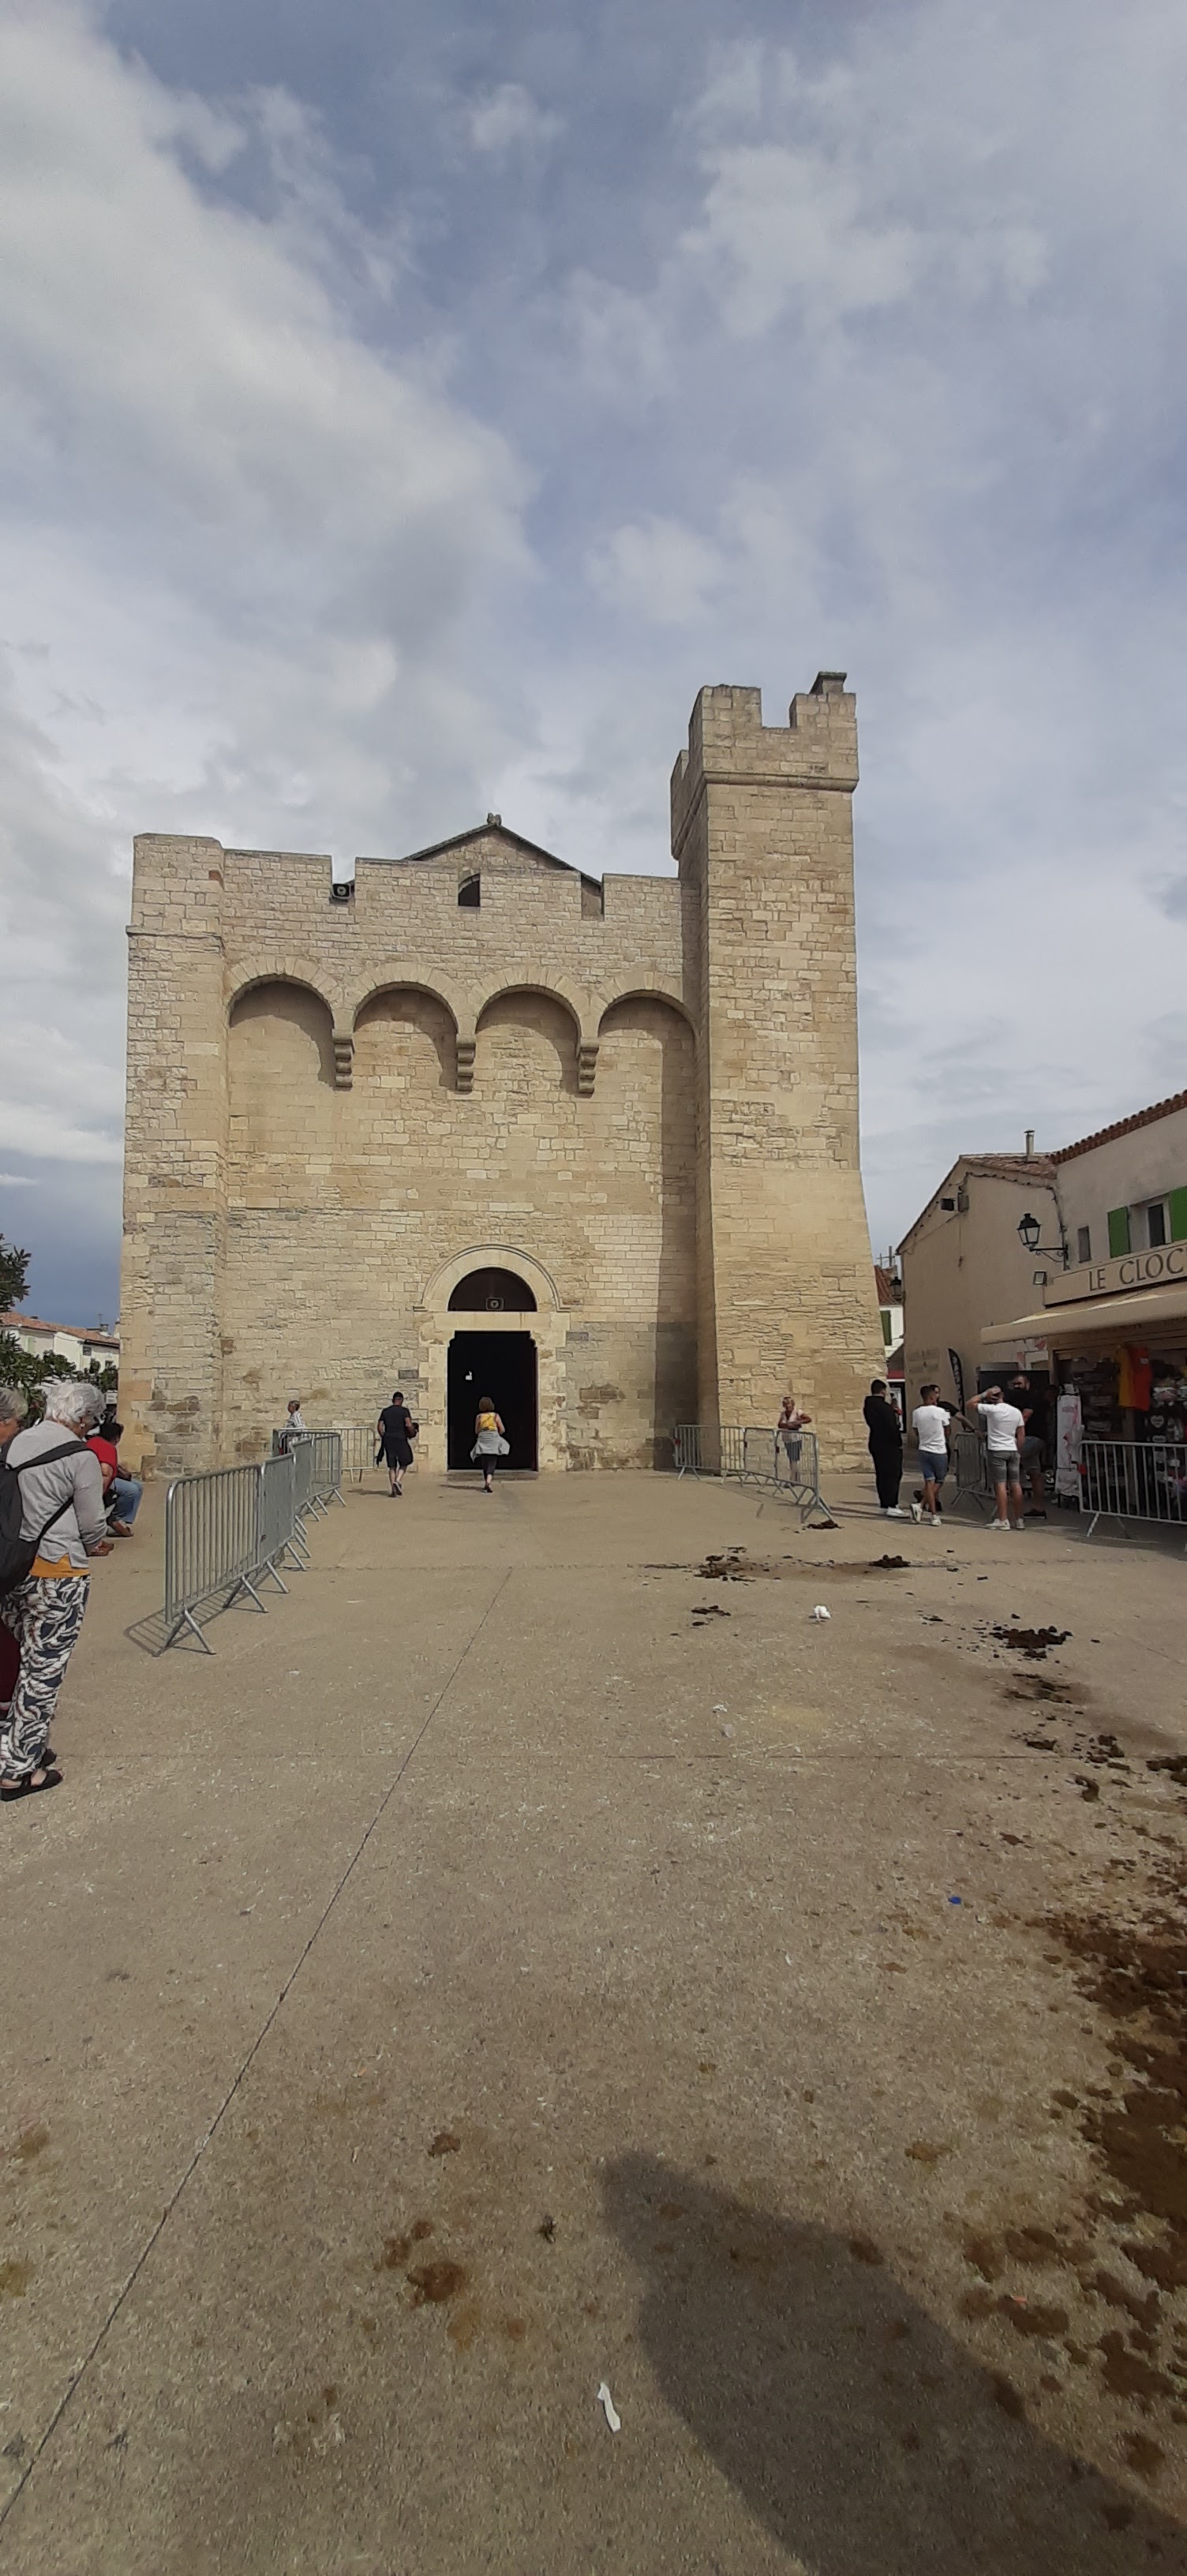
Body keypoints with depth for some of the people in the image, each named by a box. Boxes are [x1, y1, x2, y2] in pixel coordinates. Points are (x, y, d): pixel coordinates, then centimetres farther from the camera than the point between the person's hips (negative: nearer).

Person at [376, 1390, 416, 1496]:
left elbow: (379, 1427, 6)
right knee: (403, 1463, 12)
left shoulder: (385, 1411, 8)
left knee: (392, 1466, 8)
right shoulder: (404, 1410, -4)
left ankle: (394, 1489, 4)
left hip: (388, 1440, 4)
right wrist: (412, 1434, 3)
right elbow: (409, 1425, -15)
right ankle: (398, 1481, -10)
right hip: (400, 1439, -4)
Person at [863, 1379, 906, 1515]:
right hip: (889, 1445, -9)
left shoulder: (868, 1405, 9)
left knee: (881, 1474, 13)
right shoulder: (883, 1406, -19)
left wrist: (892, 1412, 14)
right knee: (893, 1474, -6)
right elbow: (891, 1427, -20)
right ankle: (891, 1507, -9)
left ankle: (885, 1505, 18)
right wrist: (898, 1442, -8)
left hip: (876, 1444, 9)